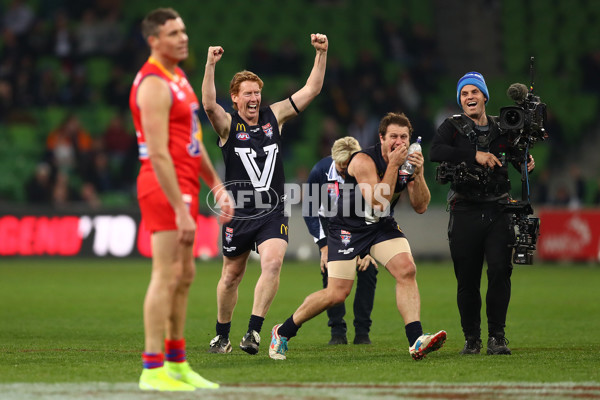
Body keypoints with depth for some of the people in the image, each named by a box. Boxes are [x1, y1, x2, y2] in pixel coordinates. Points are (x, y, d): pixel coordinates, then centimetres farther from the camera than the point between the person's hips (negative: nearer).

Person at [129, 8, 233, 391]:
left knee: (184, 276, 12)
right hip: (165, 187, -10)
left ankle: (177, 363, 18)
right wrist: (180, 209, -24)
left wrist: (217, 185, 18)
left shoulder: (178, 78, 16)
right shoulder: (154, 85, -16)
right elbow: (158, 155, -22)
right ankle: (153, 369, -9)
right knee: (166, 276, -10)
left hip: (183, 188, 10)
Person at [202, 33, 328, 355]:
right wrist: (210, 66, -36)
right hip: (238, 213, -1)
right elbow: (209, 105, -26)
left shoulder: (274, 117, 6)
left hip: (272, 213, 1)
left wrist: (321, 54, -6)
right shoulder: (227, 124, -4)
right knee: (231, 275, 10)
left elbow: (311, 90, 5)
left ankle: (254, 330, -24)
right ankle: (222, 335, 29)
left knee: (272, 263, -23)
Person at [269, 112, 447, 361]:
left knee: (407, 270, -20)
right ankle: (283, 332, 11)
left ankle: (416, 341, -23)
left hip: (382, 227, 6)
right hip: (348, 227, -6)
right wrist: (393, 165, -32)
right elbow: (378, 204, -30)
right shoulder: (364, 161, -22)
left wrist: (418, 174, -19)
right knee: (337, 294, -9)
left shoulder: (408, 161, -3)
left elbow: (421, 207, -3)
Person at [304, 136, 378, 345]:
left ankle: (362, 332, -5)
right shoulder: (320, 171, -25)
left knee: (368, 269, -14)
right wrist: (324, 246, -19)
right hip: (330, 223, 0)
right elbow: (310, 212, -12)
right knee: (330, 272, -13)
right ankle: (337, 331, -6)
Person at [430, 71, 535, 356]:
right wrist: (475, 156, -24)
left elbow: (518, 158, 20)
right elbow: (436, 152, -17)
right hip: (465, 212, -1)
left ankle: (497, 336, -2)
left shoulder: (501, 128, 10)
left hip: (498, 212, 1)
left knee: (500, 271, -11)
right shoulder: (453, 127, 3)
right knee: (467, 279, 1)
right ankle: (471, 338, 13)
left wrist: (526, 163, -5)